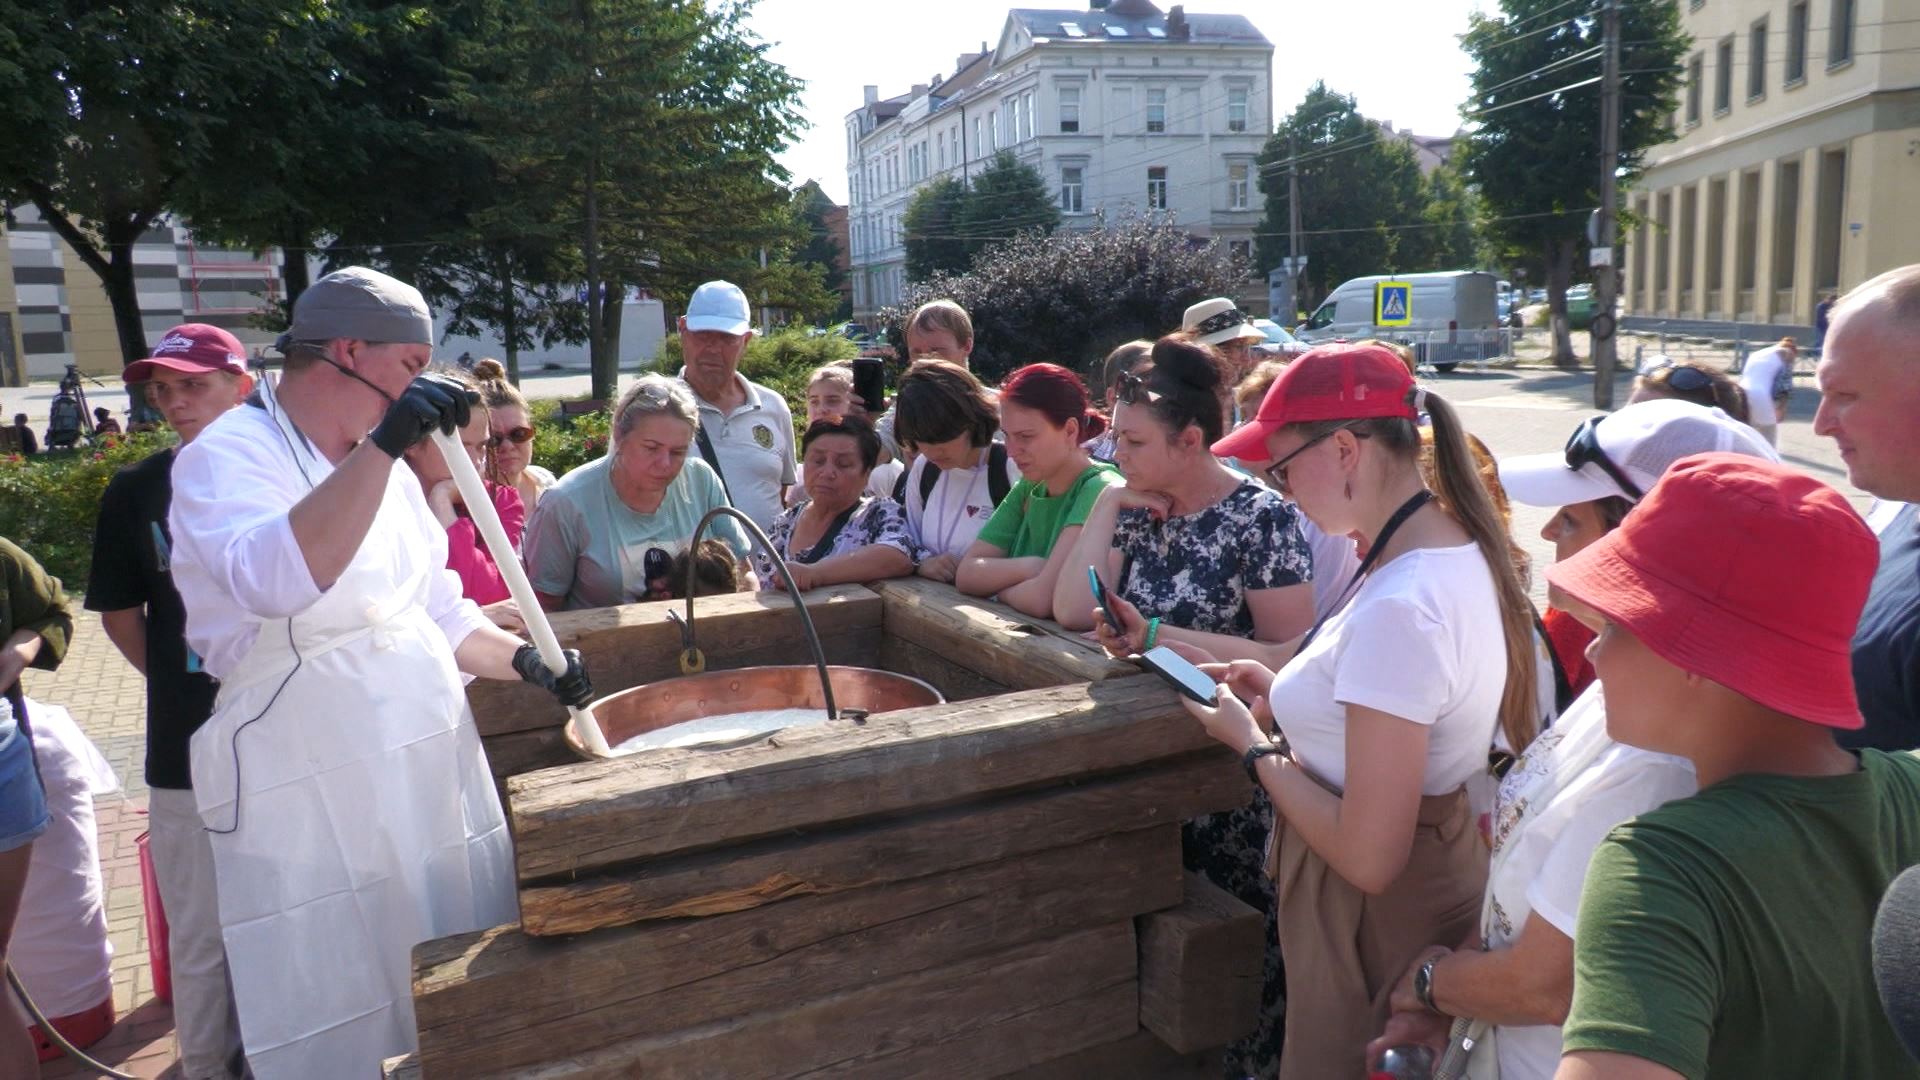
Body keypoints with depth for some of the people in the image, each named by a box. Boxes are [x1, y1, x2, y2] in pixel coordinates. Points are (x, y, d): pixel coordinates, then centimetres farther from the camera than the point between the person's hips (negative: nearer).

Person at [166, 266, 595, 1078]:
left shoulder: (387, 470, 12)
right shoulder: (227, 456, -12)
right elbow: (273, 582, -34)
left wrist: (523, 659, 1)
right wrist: (382, 446, -38)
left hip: (433, 767, 7)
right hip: (314, 797, -7)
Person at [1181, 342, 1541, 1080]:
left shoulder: (1396, 608, -30)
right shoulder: (1460, 547, -1)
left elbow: (1368, 857, -28)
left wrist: (1254, 746, -15)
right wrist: (1285, 696, 5)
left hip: (1377, 919, -9)